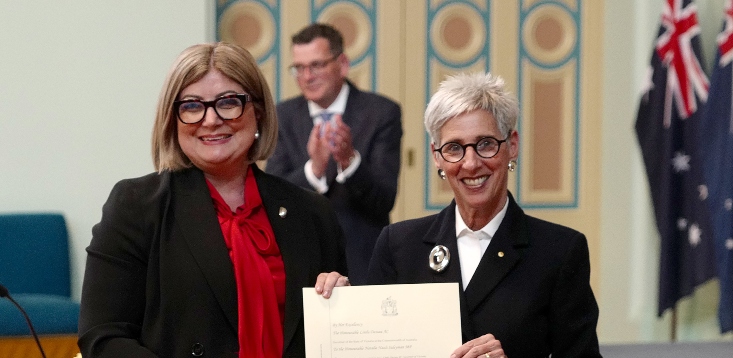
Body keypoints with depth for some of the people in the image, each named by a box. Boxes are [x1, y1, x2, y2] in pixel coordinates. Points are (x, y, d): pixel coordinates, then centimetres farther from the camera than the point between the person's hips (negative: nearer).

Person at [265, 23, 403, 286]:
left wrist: (349, 159, -29)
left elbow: (384, 201, -11)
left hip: (362, 269, -2)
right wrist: (314, 168, -25)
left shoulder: (382, 113, -4)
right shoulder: (283, 116, 4)